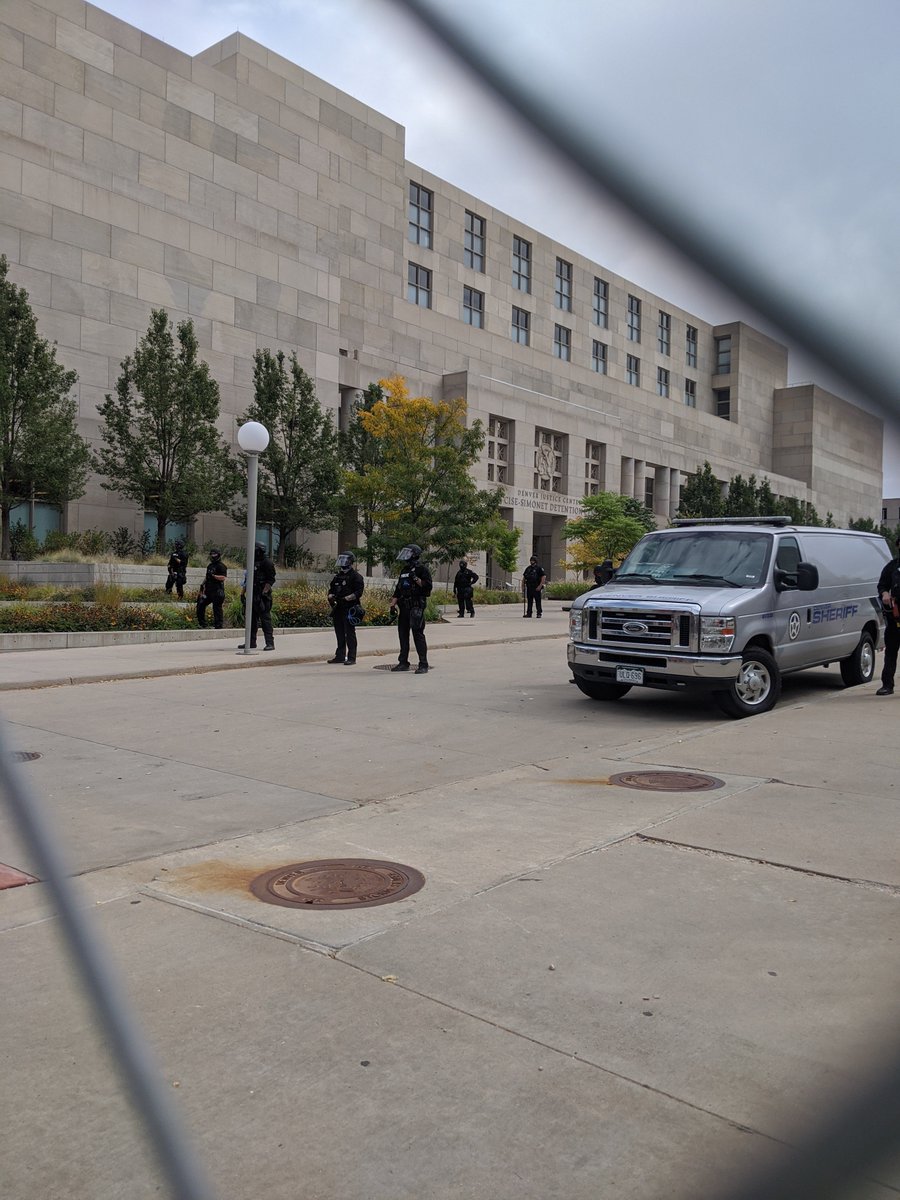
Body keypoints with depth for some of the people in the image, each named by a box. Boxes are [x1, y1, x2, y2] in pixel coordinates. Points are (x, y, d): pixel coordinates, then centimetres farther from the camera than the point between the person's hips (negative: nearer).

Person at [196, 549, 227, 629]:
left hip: (217, 591, -9)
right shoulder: (209, 565, 20)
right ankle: (202, 625, 18)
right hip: (208, 591, 9)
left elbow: (223, 577, -19)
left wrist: (213, 575, -22)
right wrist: (203, 584, 16)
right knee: (200, 605, 10)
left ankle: (218, 626, -2)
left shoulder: (221, 566, -8)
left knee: (217, 608, -7)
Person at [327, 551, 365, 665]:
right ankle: (340, 656, 21)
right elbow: (331, 589, 23)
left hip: (349, 609, -8)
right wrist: (331, 596, 2)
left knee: (350, 634, -7)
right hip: (338, 609, 8)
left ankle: (351, 658, -5)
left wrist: (346, 598, -23)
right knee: (339, 634, 13)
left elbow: (358, 593, -13)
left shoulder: (355, 576, -5)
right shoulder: (338, 576, 18)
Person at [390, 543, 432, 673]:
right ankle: (403, 663, 18)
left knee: (418, 634, -9)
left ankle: (423, 665, -7)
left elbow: (428, 586, -13)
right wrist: (393, 604, 14)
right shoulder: (404, 570, 19)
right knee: (403, 634, 10)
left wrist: (416, 579, -20)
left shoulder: (421, 569, -5)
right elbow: (397, 590, 22)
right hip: (404, 607, 8)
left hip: (416, 607, -8)